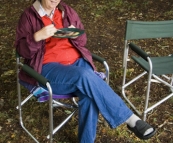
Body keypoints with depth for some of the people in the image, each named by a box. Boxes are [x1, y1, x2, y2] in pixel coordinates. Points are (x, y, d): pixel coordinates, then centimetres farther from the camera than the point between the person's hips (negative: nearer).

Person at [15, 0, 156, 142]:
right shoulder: (29, 16, 2)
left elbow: (82, 40, 16)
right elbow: (22, 50, -4)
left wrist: (76, 35, -8)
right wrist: (37, 36, -23)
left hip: (77, 61, 4)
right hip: (49, 68, -4)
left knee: (89, 94, -29)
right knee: (85, 75, -34)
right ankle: (129, 118, -28)